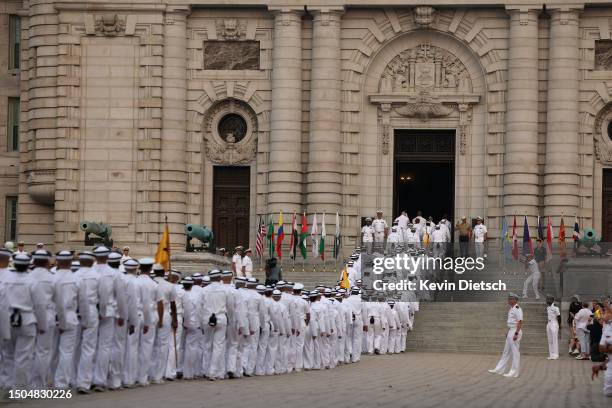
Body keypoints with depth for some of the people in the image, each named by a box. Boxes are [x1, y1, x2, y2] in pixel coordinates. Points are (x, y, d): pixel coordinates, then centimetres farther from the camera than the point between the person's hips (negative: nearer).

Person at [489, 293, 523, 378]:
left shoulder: (517, 309, -16)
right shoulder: (511, 309, 14)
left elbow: (520, 322, -22)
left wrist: (516, 333, -25)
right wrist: (508, 332, 23)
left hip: (515, 332, -10)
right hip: (510, 332, 10)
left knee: (515, 352, -4)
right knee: (506, 351, 15)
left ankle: (514, 372, 1)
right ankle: (499, 369, 21)